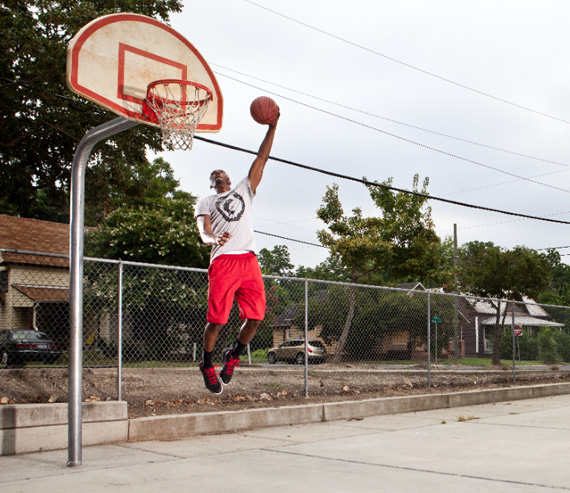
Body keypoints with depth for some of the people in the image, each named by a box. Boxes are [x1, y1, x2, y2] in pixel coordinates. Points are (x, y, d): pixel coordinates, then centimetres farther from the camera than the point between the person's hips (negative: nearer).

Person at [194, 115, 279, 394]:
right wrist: (214, 239, -23)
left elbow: (261, 159, 21)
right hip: (223, 260, -3)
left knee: (255, 316, -7)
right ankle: (207, 364, 14)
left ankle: (234, 355, 18)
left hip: (249, 260, 3)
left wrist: (272, 126, 14)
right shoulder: (205, 203, 20)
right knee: (216, 319, -8)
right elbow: (204, 232, 1)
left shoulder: (244, 191, 29)